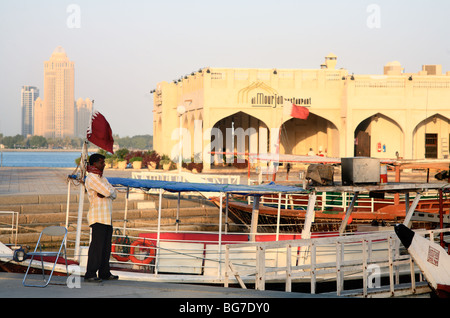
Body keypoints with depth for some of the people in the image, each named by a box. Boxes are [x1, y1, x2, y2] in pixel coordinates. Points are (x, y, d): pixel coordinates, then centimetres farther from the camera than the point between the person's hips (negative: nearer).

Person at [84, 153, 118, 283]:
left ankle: (104, 273, 17)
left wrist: (105, 194, -6)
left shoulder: (102, 178, 22)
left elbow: (114, 194, 14)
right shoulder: (91, 178, -9)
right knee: (97, 245, -12)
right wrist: (109, 191, 6)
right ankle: (90, 274, -11)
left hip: (107, 217, 9)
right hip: (98, 217, -9)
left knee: (106, 245, 10)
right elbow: (108, 192, -17)